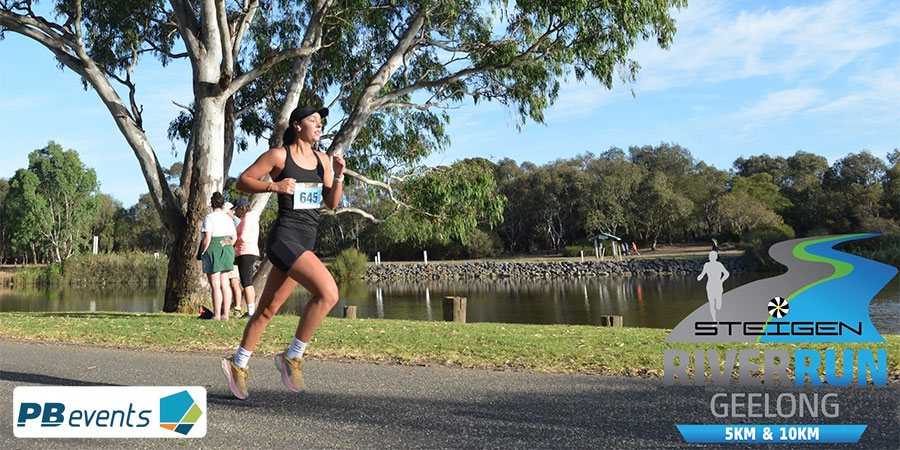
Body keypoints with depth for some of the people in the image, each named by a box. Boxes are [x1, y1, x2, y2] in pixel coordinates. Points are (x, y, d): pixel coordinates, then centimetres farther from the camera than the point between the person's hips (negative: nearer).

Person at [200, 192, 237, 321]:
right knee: (224, 284, 9)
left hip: (214, 250, -6)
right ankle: (225, 314, 10)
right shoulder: (228, 218, 11)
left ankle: (216, 315, -3)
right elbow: (234, 237, 11)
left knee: (215, 286, -4)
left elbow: (207, 238, -15)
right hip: (227, 251, 6)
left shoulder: (209, 217, -8)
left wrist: (202, 252, -6)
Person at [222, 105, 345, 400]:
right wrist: (274, 186, -17)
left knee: (268, 309, 15)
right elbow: (243, 181, -2)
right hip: (284, 238, -7)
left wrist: (338, 176, -4)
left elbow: (332, 203, 12)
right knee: (328, 293, -23)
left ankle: (238, 364, 30)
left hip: (305, 242, 7)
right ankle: (293, 356, -8)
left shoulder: (322, 160, 13)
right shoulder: (279, 155, -5)